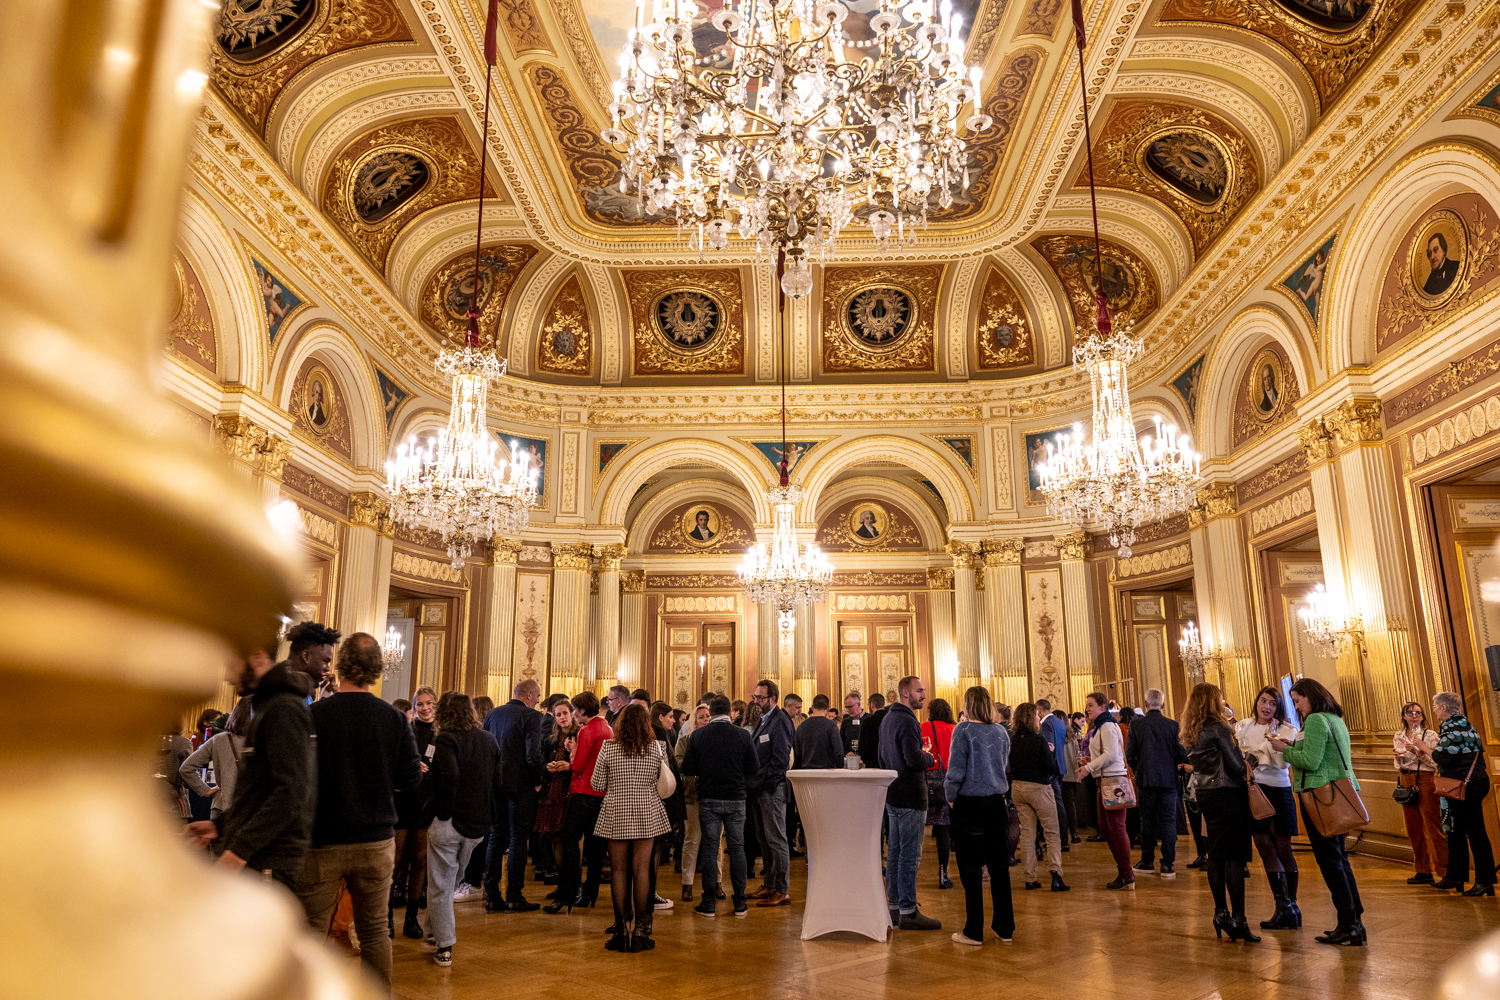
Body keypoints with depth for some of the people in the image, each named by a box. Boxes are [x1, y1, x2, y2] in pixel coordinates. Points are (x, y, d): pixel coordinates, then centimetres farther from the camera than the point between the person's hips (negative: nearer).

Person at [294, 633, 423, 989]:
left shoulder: (313, 715, -11)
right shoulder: (394, 719, -6)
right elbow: (411, 779, -1)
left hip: (321, 842, -2)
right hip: (376, 840, 2)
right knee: (375, 932, 13)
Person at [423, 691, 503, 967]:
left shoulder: (446, 740, -11)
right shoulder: (490, 741, 7)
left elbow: (449, 776, -26)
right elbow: (498, 783, 8)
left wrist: (442, 813, -14)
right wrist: (489, 816, 15)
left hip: (447, 823, -6)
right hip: (477, 825, 6)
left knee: (440, 886, 7)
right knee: (450, 880, 21)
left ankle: (444, 947, 12)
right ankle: (436, 934, 30)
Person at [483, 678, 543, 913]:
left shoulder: (493, 714, 9)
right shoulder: (532, 716, -12)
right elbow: (533, 753, -20)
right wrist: (537, 781, -7)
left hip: (495, 785, 6)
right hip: (520, 785, -6)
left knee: (495, 838, 11)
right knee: (518, 840, 1)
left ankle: (492, 897, 14)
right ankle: (514, 898, 4)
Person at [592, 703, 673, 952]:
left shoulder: (608, 748, -6)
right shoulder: (657, 748, -4)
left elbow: (598, 785, -1)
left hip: (616, 815, 0)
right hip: (647, 814, 1)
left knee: (619, 871, 7)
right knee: (641, 870, 4)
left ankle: (620, 931, 11)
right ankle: (641, 930, 7)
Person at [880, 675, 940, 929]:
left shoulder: (888, 719, 15)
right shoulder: (907, 721, -17)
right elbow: (915, 759, -25)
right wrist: (931, 758, -6)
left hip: (892, 794, 10)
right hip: (910, 796, -10)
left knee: (895, 852, 14)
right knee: (910, 854, -5)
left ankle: (894, 907, 21)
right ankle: (908, 912, -1)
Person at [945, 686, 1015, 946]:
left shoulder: (963, 731, -12)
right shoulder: (1001, 732, 4)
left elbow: (955, 770, -12)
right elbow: (1005, 767, 15)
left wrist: (951, 797, 1)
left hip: (970, 805, -5)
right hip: (997, 803, 5)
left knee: (971, 870, 3)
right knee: (999, 867, 12)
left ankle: (974, 932, 8)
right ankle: (1005, 928, 18)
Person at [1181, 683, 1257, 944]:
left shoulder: (1193, 732, 10)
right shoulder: (1219, 728, -13)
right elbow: (1236, 765, -13)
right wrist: (1245, 758, 8)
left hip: (1205, 793, 8)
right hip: (1227, 794, -8)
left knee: (1216, 854, 12)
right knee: (1234, 856, -5)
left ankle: (1221, 913, 16)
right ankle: (1238, 919, -4)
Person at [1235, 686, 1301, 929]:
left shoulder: (1286, 730, 0)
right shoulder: (1243, 727, 8)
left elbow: (1282, 762, -13)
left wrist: (1271, 736, -14)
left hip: (1278, 792, -2)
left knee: (1283, 849, 4)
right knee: (1265, 849, 0)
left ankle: (1290, 905, 16)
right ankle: (1286, 908, 5)